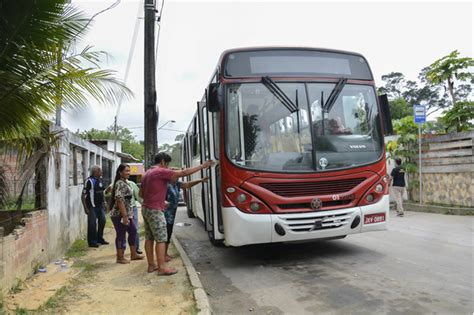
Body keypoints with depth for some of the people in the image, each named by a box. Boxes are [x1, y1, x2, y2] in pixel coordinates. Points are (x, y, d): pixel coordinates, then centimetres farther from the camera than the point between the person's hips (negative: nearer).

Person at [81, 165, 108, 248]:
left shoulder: (100, 180, 9)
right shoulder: (89, 181, -13)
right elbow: (83, 195, -13)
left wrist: (103, 203, 14)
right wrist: (85, 208, -16)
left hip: (100, 205, 7)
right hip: (92, 206, -7)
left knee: (102, 221, 11)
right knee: (92, 224, -1)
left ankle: (100, 239, 27)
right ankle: (92, 242, 10)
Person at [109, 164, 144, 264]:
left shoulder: (125, 183, 13)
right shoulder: (120, 183, -17)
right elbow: (119, 200, -24)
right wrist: (124, 216, -25)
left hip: (127, 214, 10)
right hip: (120, 215, -10)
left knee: (133, 231, 14)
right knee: (121, 235, 1)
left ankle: (133, 254, 24)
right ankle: (120, 257, 13)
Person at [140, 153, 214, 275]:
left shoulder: (147, 173, 15)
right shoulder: (161, 171, -13)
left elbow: (141, 193, 21)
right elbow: (184, 172, -17)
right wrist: (203, 166, -13)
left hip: (146, 209, 10)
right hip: (155, 210, -10)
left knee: (149, 238, 11)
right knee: (161, 239, -5)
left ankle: (151, 265, 18)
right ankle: (162, 267, -2)